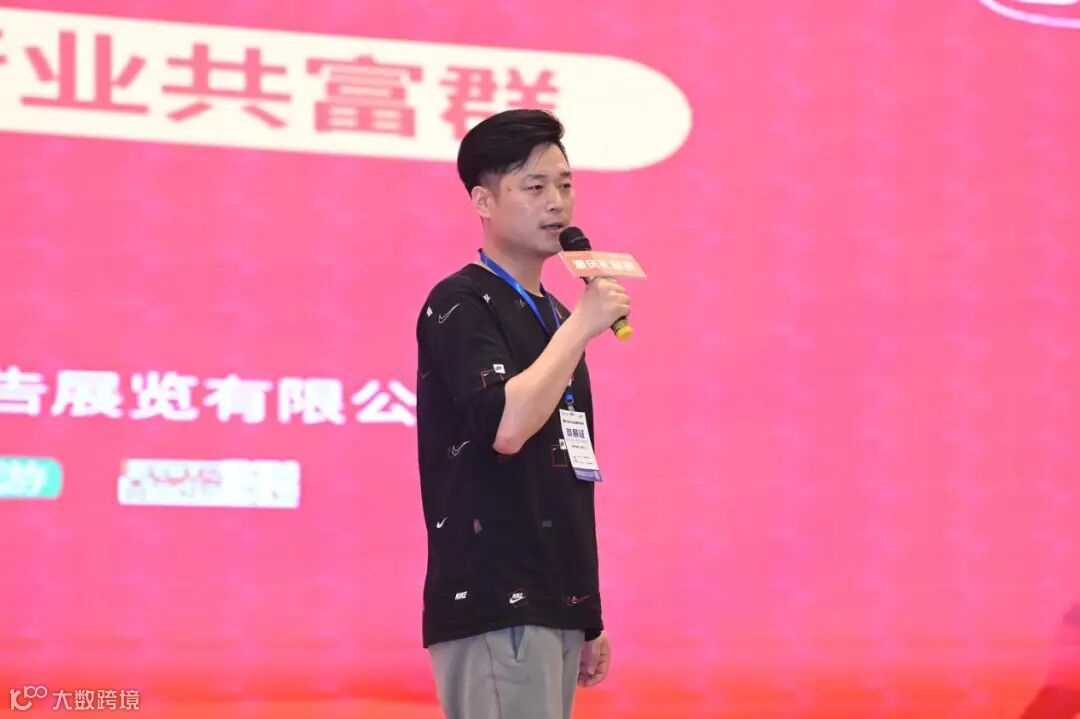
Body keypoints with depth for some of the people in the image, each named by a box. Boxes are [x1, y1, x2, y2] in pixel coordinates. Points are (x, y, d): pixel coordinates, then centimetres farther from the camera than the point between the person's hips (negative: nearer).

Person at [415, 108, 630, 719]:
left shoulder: (556, 316, 19)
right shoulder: (462, 304, -6)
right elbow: (505, 426, -23)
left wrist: (589, 617, 20)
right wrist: (581, 325, -15)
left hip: (556, 607, 8)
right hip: (493, 607, -8)